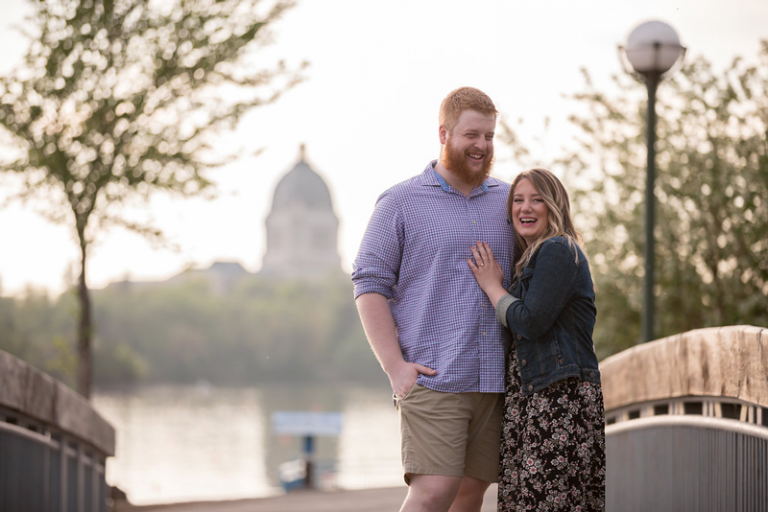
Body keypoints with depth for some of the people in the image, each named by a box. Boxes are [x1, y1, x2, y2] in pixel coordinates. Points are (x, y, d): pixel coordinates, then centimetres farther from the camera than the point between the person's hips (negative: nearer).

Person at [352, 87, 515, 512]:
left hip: (495, 381, 5)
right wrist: (395, 366, -11)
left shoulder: (507, 202, 15)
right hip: (432, 378, -4)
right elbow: (370, 285, -2)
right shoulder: (401, 203, 3)